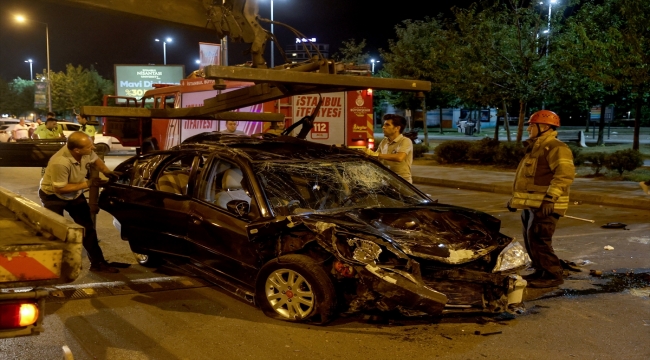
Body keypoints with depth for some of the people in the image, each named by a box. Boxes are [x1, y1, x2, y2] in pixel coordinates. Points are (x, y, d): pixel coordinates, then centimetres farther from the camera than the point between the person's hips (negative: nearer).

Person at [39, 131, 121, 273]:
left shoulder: (86, 152, -20)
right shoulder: (60, 163, -41)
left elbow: (95, 160, 5)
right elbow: (60, 188, -31)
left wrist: (106, 171, -12)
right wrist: (87, 184, -27)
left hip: (75, 194, 7)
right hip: (53, 196, -7)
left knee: (88, 227, 6)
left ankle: (97, 263, 14)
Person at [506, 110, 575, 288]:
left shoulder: (555, 147, -12)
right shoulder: (536, 148, 21)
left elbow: (566, 174, -25)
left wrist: (550, 198, -31)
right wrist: (514, 199, 25)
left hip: (543, 205, -10)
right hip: (531, 204, 10)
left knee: (538, 241, -11)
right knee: (530, 240, 12)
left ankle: (553, 275, -2)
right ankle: (541, 272, 23)